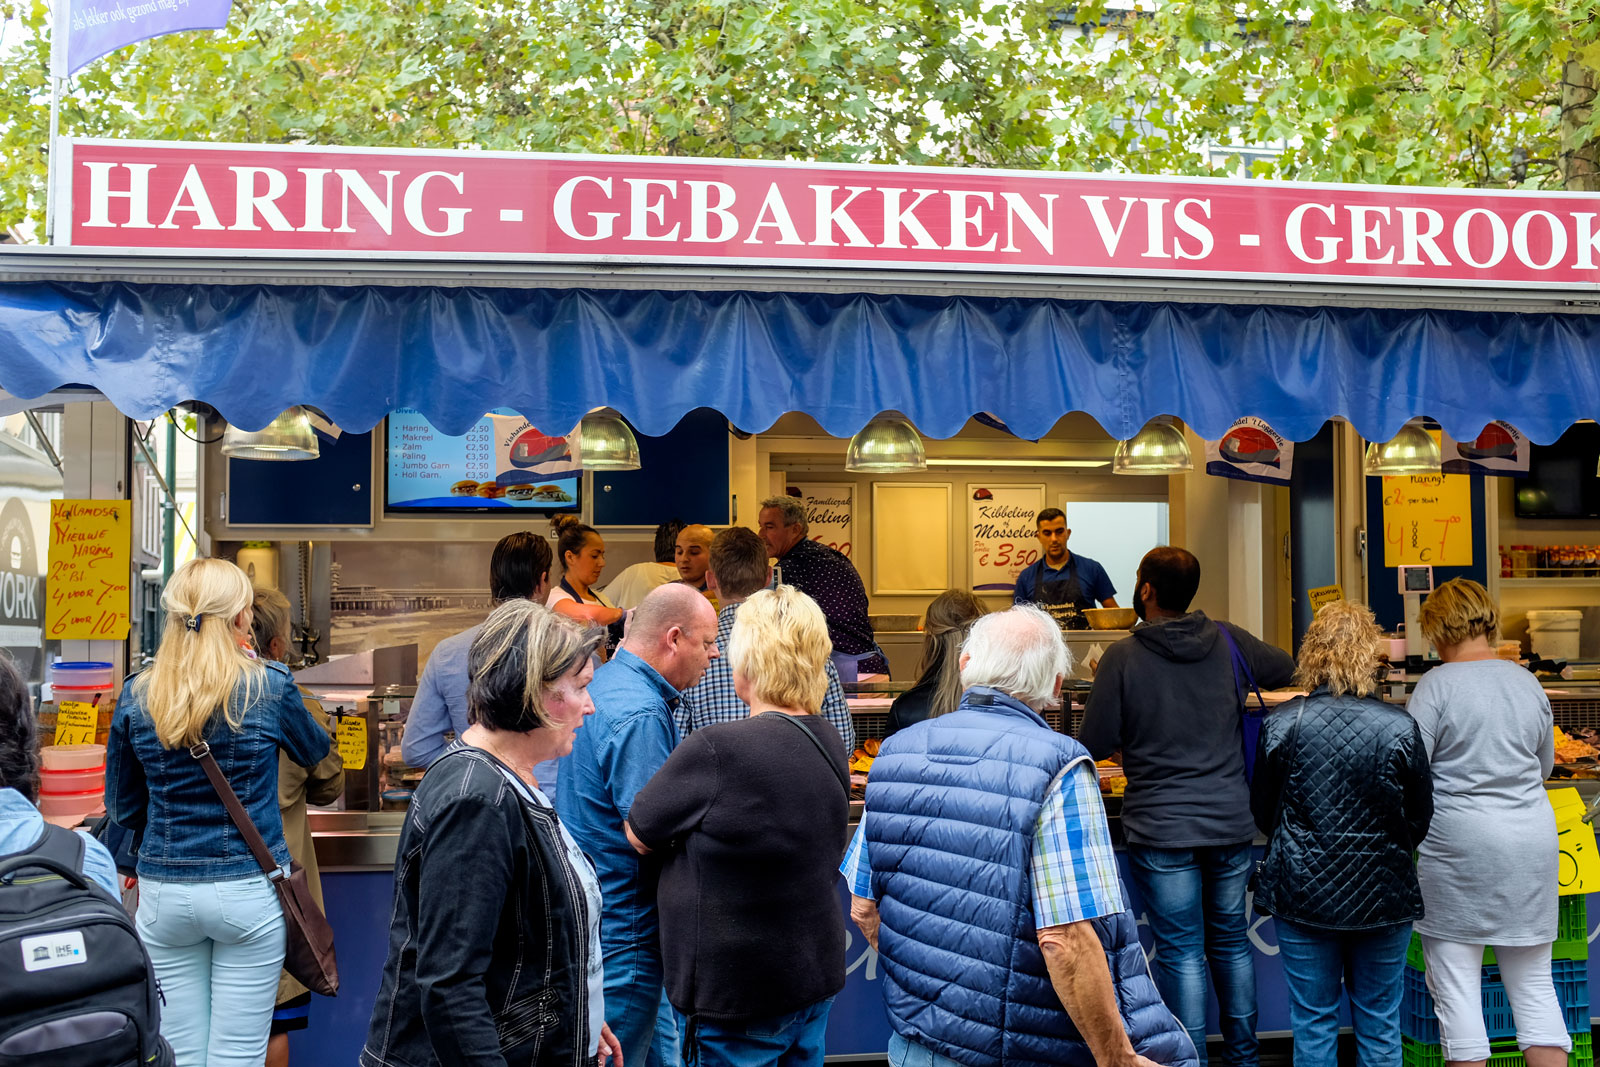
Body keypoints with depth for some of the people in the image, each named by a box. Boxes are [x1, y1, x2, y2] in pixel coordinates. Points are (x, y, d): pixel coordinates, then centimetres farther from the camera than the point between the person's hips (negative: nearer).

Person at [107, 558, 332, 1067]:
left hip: (164, 894, 3)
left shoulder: (137, 695, -1)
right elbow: (314, 751, 12)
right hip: (248, 891, -3)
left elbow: (122, 808, 8)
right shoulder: (269, 686, -9)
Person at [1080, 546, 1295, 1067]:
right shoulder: (1228, 641, 0)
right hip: (1232, 821, 4)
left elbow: (1094, 746, -8)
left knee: (1181, 950, 3)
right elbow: (1284, 668, 21)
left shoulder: (1122, 658, -12)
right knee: (1230, 937, 18)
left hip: (1161, 829, -4)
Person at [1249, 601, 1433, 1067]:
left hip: (1302, 893, 0)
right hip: (1383, 895, 0)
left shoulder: (1282, 724, -11)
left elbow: (1261, 810, 0)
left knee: (1313, 1024, 10)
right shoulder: (1400, 727, -11)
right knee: (1380, 1025, 14)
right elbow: (1420, 819, 0)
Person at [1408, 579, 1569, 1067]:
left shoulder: (1437, 685, -10)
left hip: (1459, 844, -6)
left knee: (1455, 985, 3)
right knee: (1534, 983, 13)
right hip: (1532, 844, 6)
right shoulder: (1528, 682, 7)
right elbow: (1544, 765, 19)